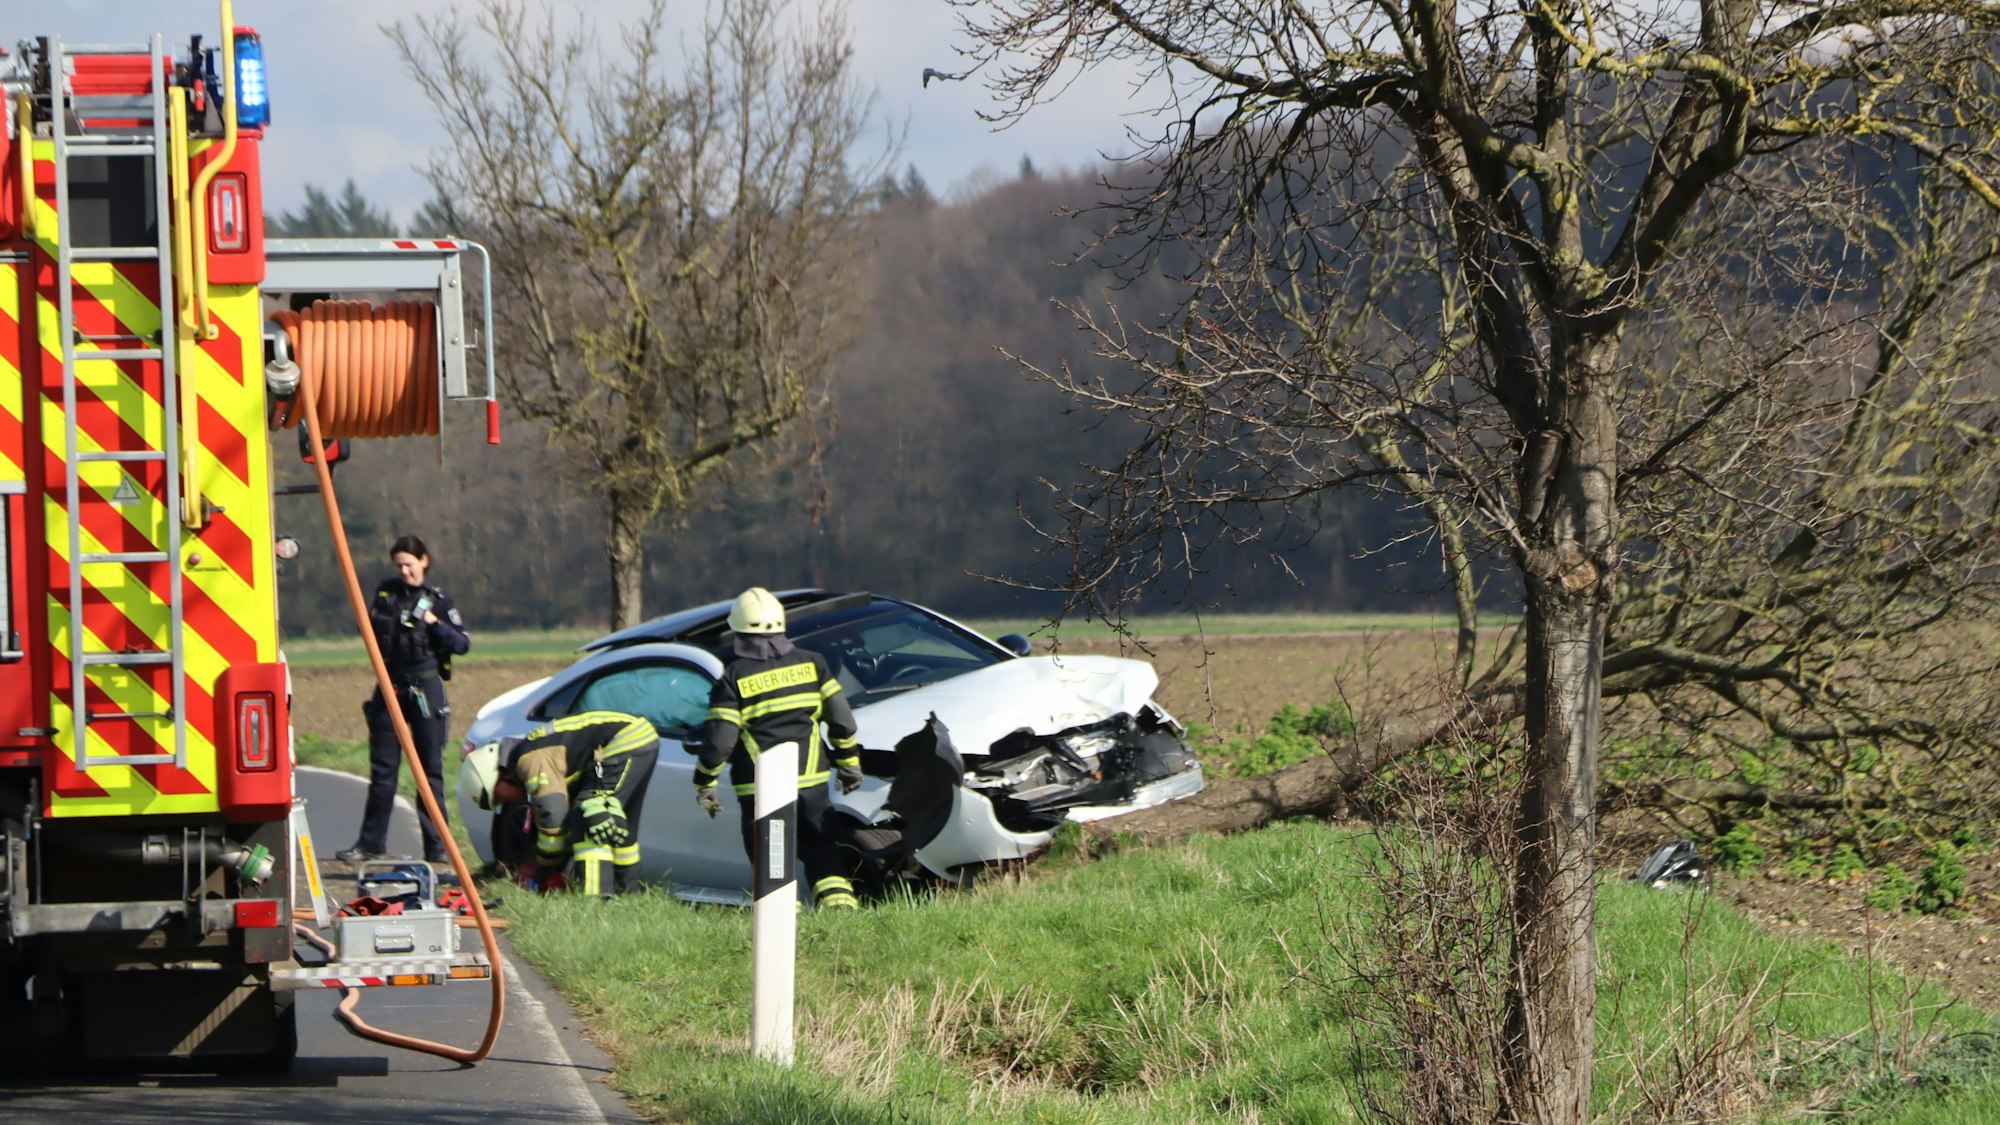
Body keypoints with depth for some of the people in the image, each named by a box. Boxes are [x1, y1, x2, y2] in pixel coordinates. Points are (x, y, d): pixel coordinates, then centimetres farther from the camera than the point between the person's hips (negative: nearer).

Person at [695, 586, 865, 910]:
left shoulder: (735, 677, -6)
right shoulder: (810, 664, 5)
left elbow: (720, 740, -9)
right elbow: (842, 719, 6)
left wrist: (704, 783, 2)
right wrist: (849, 761, 19)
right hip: (811, 783, 3)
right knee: (823, 857, 10)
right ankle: (840, 906, -5)